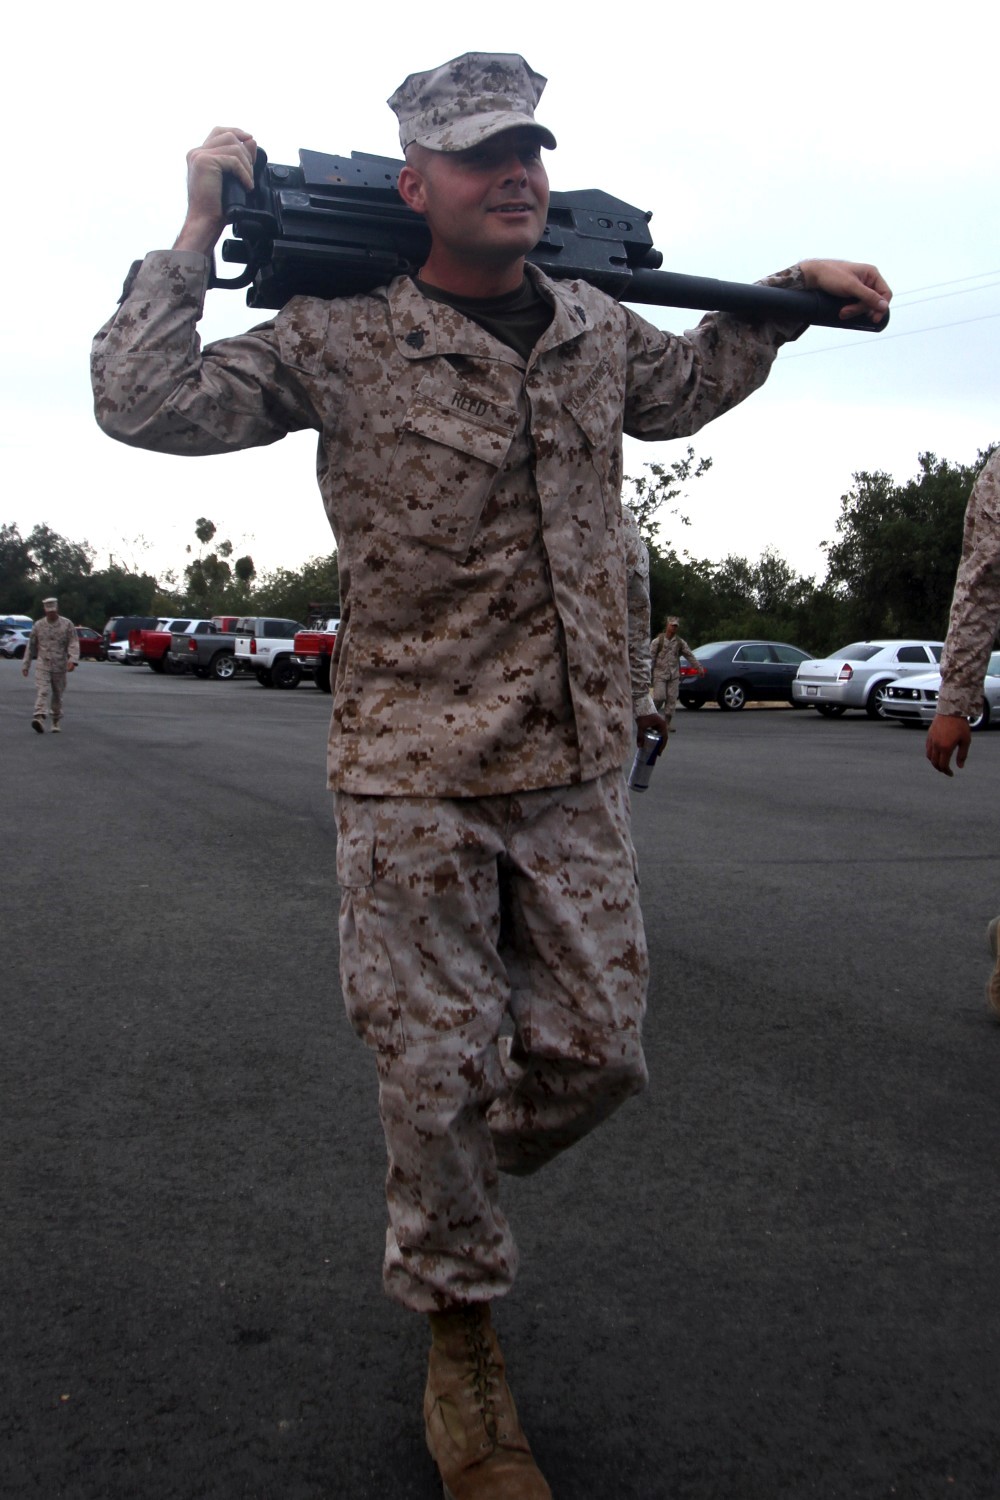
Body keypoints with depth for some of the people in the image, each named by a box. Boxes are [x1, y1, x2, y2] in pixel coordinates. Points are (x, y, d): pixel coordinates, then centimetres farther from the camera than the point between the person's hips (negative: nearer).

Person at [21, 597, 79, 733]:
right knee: (42, 692, -17)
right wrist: (26, 665, 13)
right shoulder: (38, 625, 7)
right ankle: (39, 718, -31)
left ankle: (57, 723, 18)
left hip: (60, 667, 0)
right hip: (42, 665, 0)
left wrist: (73, 659, -22)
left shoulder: (67, 624, 2)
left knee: (57, 696, 7)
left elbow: (74, 644, -6)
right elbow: (31, 646, 13)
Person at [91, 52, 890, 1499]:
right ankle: (461, 1348, 28)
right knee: (438, 1070, 3)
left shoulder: (598, 332, 10)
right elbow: (143, 402, -7)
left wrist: (786, 294, 23)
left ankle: (445, 1188, 42)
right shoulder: (341, 340, -5)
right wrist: (198, 235, -5)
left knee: (596, 1053, 10)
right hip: (414, 776, -5)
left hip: (576, 769, 5)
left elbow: (687, 385, 32)